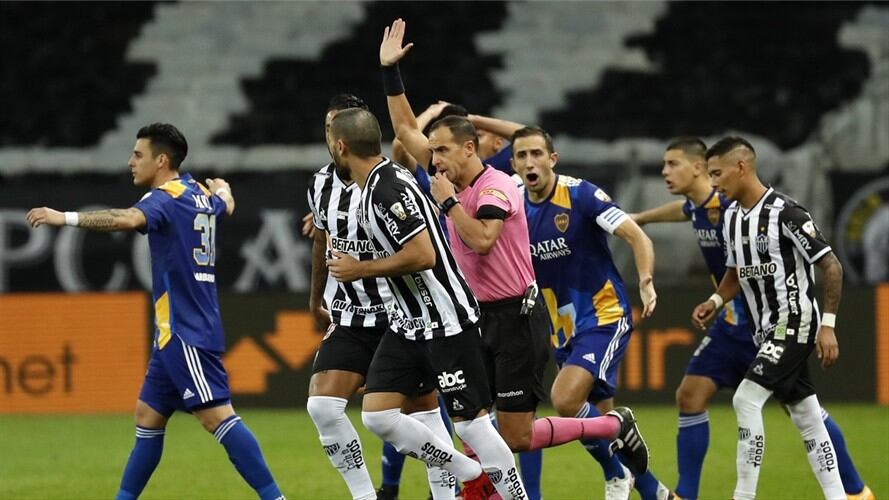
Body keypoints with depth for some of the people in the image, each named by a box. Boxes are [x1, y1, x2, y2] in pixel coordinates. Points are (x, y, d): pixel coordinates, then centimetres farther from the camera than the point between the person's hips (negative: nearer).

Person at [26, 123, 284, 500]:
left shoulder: (166, 198, -14)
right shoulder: (199, 196, 13)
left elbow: (128, 219, -35)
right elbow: (225, 206, 38)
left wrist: (66, 218, -36)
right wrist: (223, 189, 61)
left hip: (186, 333, -10)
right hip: (177, 331, 10)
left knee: (217, 415, -14)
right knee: (148, 417, 13)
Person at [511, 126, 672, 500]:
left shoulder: (580, 194, -14)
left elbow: (637, 238, -17)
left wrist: (646, 282, -33)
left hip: (605, 317, -7)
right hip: (564, 329, 7)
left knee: (565, 399, -24)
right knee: (599, 420, 8)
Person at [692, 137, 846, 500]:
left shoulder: (784, 212, -18)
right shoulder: (732, 217, 8)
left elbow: (831, 266, -15)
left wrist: (827, 325, -17)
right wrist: (715, 302, 3)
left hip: (795, 322, -9)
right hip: (767, 330, 9)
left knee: (746, 399, -17)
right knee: (805, 416, 10)